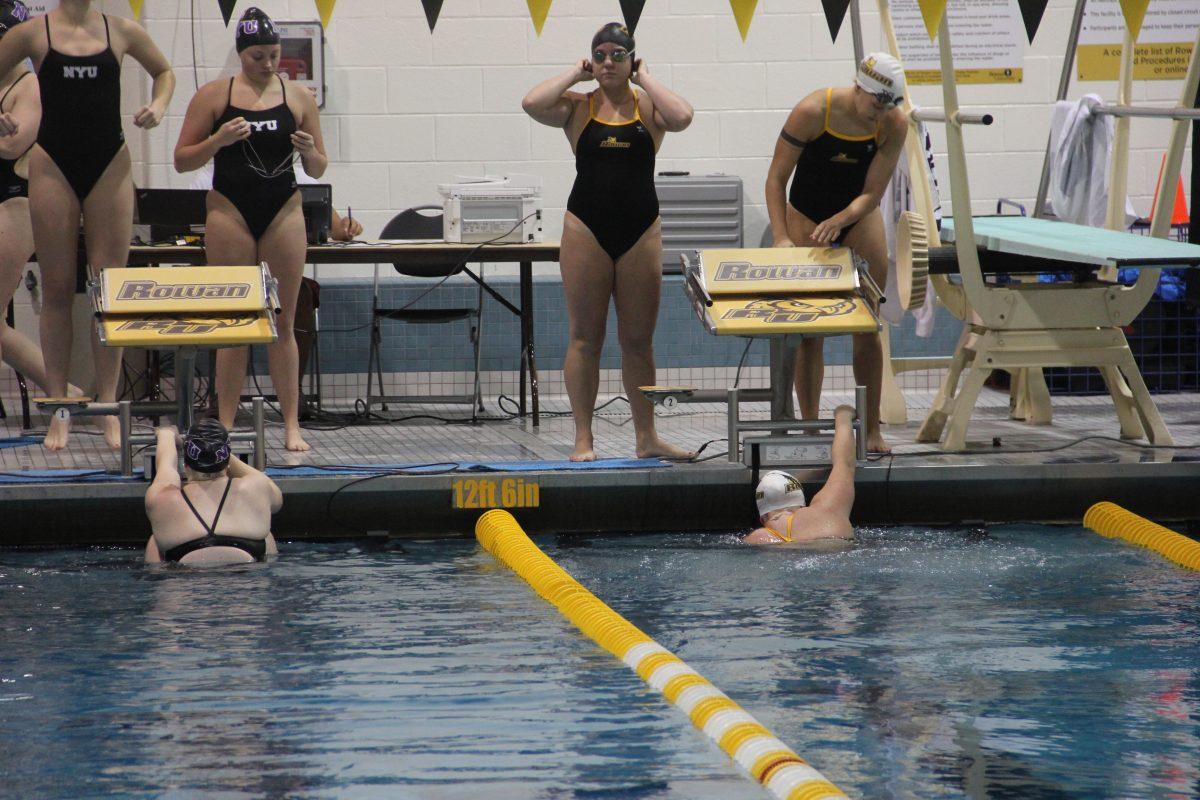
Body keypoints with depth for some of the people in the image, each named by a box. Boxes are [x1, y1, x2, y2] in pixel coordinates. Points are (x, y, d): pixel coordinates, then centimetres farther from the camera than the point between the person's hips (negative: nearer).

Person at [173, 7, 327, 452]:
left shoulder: (298, 99, 7)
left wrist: (310, 152, -10)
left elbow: (318, 170, 12)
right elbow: (182, 160, 2)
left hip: (284, 211, 1)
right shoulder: (214, 96, 2)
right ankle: (225, 424, 4)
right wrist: (218, 140, -15)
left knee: (283, 323, 1)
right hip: (230, 210, -1)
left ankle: (292, 425, 3)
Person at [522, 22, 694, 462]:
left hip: (640, 229, 1)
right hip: (586, 228, -1)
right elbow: (532, 104, -15)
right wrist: (576, 74, -3)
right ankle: (583, 439, 3)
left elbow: (681, 117, -17)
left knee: (639, 340, 7)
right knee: (584, 338, 1)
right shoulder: (578, 107, 3)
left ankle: (647, 437, 14)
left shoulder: (648, 106, 5)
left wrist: (643, 78, -5)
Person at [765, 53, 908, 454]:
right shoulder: (813, 112, -25)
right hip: (807, 214, -2)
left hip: (859, 215, 2)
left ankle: (872, 430, 6)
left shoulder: (894, 124, -17)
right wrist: (781, 237, -28)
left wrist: (838, 222, -31)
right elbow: (776, 179, -18)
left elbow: (872, 193, -13)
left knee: (867, 327, -1)